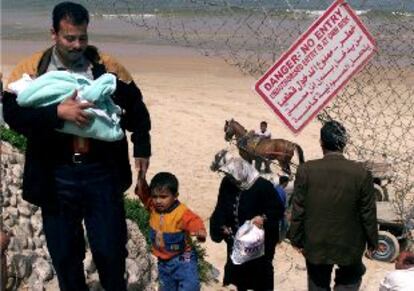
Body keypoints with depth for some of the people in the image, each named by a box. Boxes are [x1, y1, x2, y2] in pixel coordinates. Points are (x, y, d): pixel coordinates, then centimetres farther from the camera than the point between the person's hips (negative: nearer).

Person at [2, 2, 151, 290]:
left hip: (102, 171, 0)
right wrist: (58, 112, -25)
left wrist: (142, 147, 11)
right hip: (56, 176, 0)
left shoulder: (107, 66, 2)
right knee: (65, 253, 13)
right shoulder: (31, 69, -3)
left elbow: (136, 107, 13)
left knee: (111, 249, 8)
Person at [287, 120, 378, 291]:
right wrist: (372, 241, 7)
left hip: (316, 244, 1)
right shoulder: (361, 173, -16)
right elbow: (368, 213, -8)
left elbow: (297, 210, -9)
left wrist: (296, 239, 5)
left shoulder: (306, 170, -15)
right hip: (349, 244, 0)